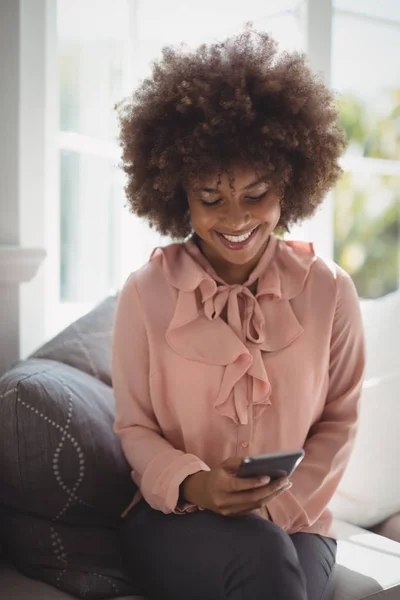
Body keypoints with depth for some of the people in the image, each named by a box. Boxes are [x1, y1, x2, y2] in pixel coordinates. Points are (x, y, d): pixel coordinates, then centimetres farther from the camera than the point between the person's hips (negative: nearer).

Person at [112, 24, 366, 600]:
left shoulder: (329, 291, -2)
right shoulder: (145, 293, -4)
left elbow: (339, 420, 5)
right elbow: (135, 427, 1)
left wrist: (278, 504, -9)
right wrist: (192, 484, -18)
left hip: (294, 522, 1)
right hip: (174, 516, -1)